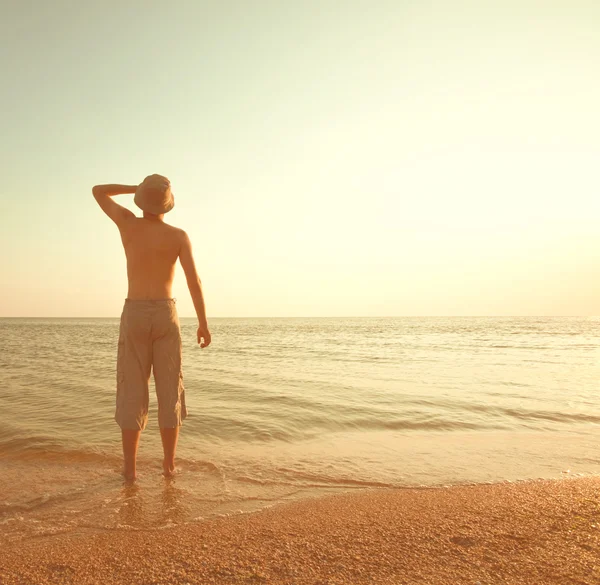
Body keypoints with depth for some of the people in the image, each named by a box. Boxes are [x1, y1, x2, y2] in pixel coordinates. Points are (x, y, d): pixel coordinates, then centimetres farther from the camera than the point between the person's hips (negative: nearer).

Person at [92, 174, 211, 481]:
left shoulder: (128, 224, 2)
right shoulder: (179, 236, -1)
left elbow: (98, 191, 19)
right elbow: (194, 279, -10)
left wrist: (136, 187, 18)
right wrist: (203, 323, -5)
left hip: (134, 316, 1)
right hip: (165, 316, 0)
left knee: (132, 392, 4)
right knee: (169, 392, 6)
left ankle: (130, 466, 5)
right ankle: (169, 463, 9)